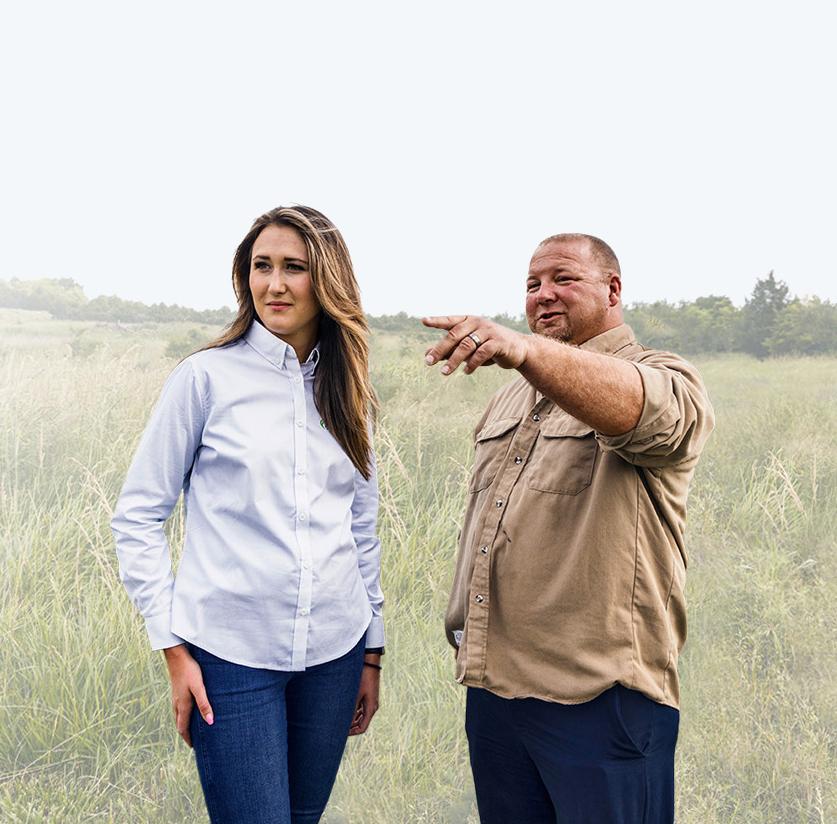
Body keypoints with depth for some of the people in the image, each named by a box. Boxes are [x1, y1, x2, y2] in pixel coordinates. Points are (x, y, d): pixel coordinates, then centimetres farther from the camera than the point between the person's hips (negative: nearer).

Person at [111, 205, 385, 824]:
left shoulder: (347, 391, 8)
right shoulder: (208, 376, -5)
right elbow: (138, 516, -3)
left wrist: (372, 652, 14)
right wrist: (173, 646, -8)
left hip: (334, 653, 4)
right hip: (231, 655, -4)